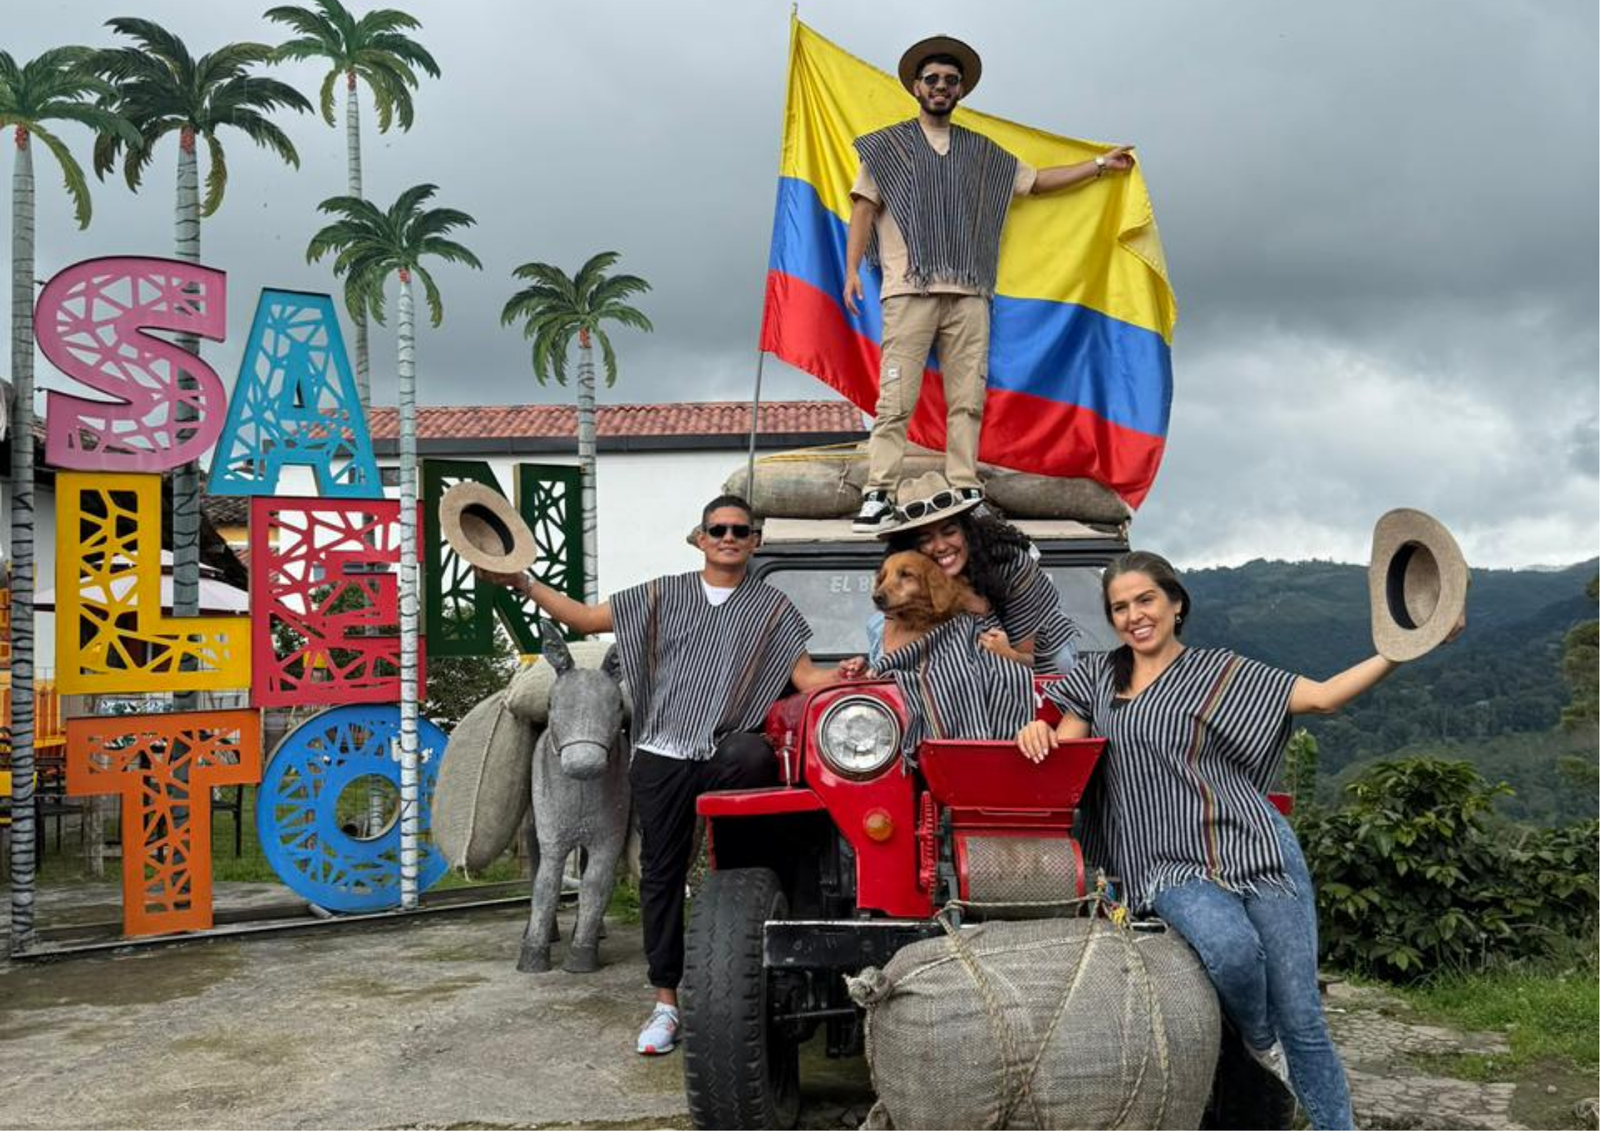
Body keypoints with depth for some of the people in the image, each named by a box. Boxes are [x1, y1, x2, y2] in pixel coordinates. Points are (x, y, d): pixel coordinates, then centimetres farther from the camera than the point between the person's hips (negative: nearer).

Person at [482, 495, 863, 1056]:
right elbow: (586, 618, 9)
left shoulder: (772, 606, 9)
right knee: (661, 873, 3)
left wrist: (843, 676, -18)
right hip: (662, 757, 2)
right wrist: (522, 582, 0)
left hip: (726, 755, -2)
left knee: (757, 756, -37)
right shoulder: (664, 594, 10)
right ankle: (666, 1002, 14)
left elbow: (806, 678, 3)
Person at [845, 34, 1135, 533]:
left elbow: (1037, 181, 30)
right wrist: (851, 269, -6)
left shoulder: (984, 153, 22)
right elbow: (864, 208, 6)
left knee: (967, 401, -1)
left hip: (969, 295, 3)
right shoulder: (886, 146, 13)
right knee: (895, 399, -10)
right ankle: (878, 495, -10)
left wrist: (1099, 165, 28)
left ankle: (966, 493, 2)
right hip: (909, 291, -3)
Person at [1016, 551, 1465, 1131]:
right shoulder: (1097, 676, 16)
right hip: (1172, 868, 0)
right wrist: (1038, 730, -8)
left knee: (1301, 1015, -3)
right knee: (1230, 947, -31)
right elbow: (1061, 753, 16)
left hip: (1254, 849, 0)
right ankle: (1259, 1042, 1)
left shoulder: (1219, 670, 8)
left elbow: (1322, 696, 2)